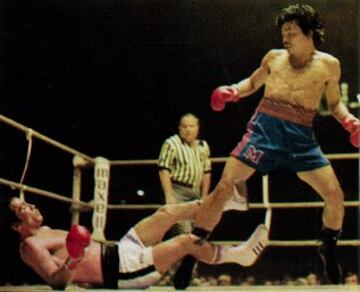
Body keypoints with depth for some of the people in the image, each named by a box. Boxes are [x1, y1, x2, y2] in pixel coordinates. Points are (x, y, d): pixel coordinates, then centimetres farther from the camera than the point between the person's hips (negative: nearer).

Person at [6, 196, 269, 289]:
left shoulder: (45, 231, 15)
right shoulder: (30, 246, -14)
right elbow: (56, 281, -23)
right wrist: (72, 263, -38)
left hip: (118, 251, 10)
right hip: (119, 273, -10)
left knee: (167, 212, 5)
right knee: (187, 241, -17)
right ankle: (239, 254, 2)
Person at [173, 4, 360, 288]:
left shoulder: (328, 65, 6)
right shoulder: (274, 57, 10)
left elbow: (334, 103, 17)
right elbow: (253, 83, 24)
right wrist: (232, 92, 4)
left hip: (301, 136, 1)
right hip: (265, 127, 0)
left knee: (335, 195, -6)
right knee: (225, 185, -13)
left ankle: (329, 250, 23)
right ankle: (191, 253, -4)